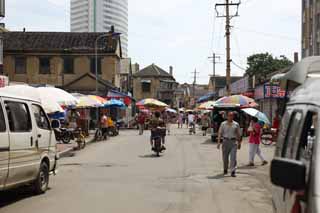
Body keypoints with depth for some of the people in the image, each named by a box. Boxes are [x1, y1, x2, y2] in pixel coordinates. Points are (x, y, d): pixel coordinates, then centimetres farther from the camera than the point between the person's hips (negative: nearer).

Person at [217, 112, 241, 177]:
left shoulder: (236, 124, 6)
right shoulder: (223, 124, 4)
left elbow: (238, 134, 12)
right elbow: (220, 133, 3)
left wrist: (239, 143, 12)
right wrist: (219, 142, -5)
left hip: (233, 141, -1)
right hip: (225, 141, 1)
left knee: (233, 157, -10)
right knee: (225, 157, 9)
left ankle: (233, 171, -13)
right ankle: (225, 169, 29)